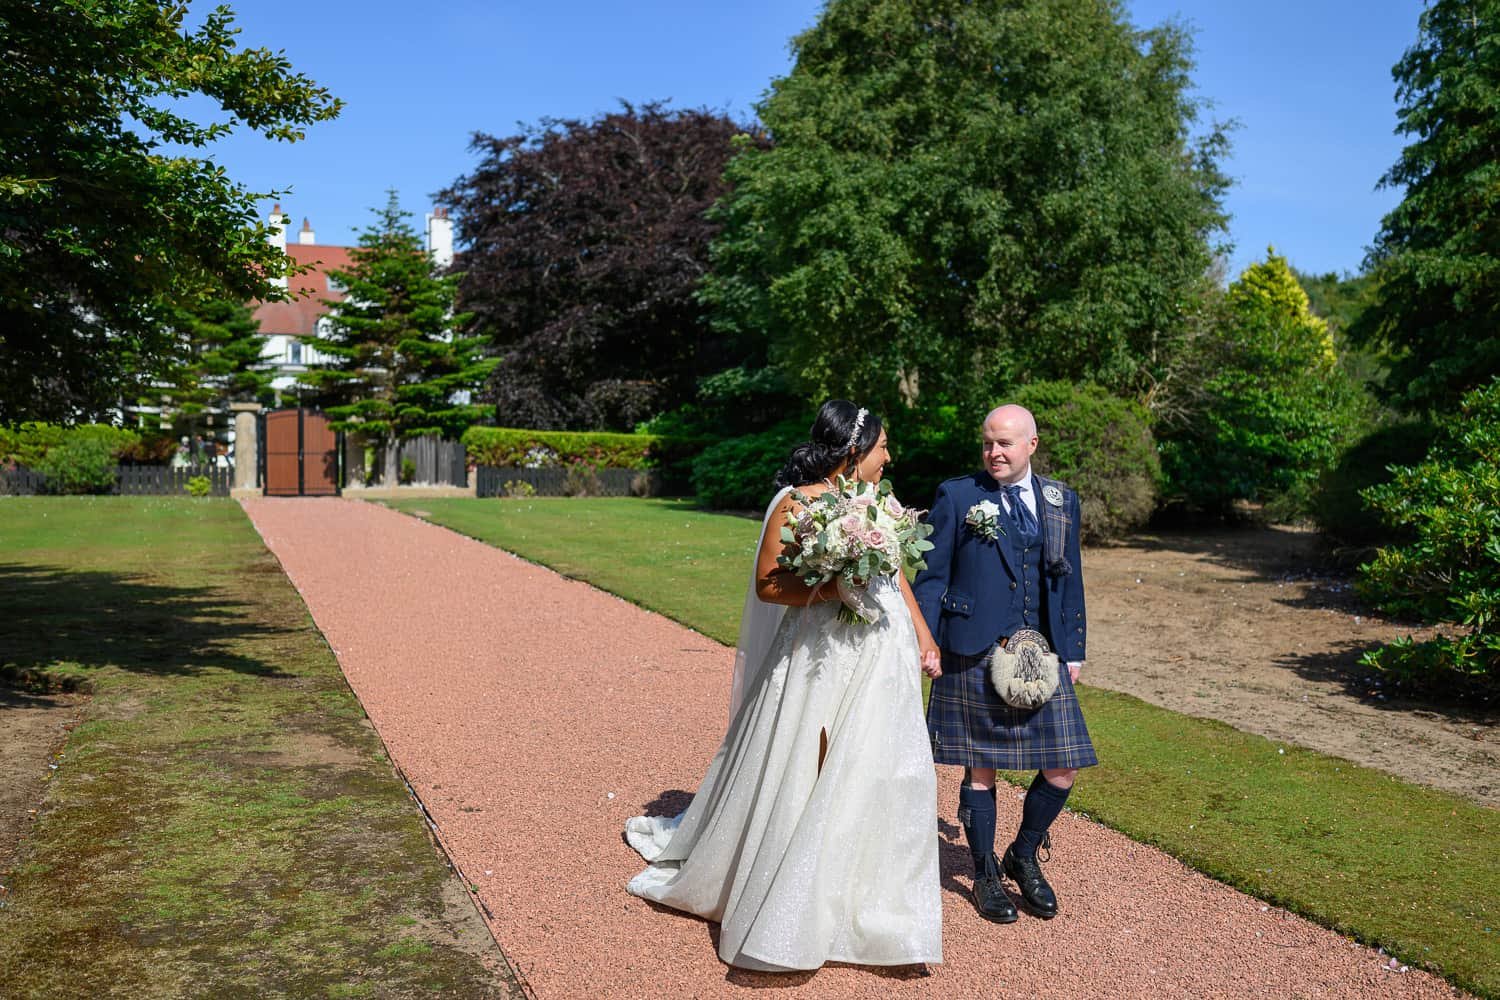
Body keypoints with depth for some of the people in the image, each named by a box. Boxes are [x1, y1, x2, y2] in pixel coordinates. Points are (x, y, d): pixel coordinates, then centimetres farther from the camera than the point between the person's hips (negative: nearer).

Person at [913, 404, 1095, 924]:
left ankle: (1024, 856, 29)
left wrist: (1074, 651, 11)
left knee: (1063, 767, 3)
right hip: (974, 656, -3)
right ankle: (986, 875, 26)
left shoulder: (1061, 501, 10)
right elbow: (931, 575, -1)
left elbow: (1070, 579, 14)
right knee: (981, 768, 7)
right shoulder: (956, 496, -1)